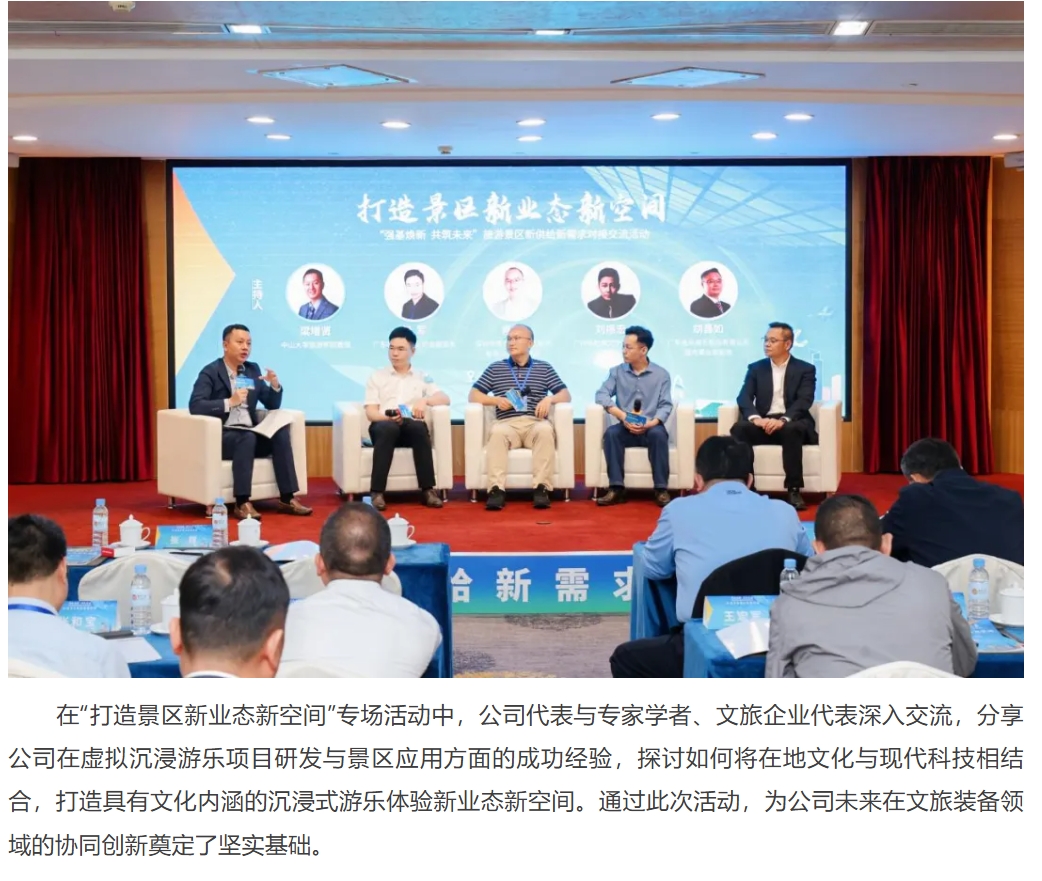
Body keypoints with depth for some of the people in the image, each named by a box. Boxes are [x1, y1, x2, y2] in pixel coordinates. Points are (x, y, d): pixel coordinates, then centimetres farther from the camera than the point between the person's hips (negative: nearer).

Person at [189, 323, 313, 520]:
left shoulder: (253, 369, 14)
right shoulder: (210, 372, -4)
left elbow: (273, 405, 15)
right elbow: (195, 406, -18)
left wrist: (275, 385, -6)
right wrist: (230, 402, -25)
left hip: (249, 435, 6)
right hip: (220, 436, -5)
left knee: (281, 433, -20)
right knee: (247, 438, -35)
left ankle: (287, 499, -20)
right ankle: (242, 503, -34)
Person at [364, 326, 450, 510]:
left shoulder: (422, 377, 21)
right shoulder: (376, 377, 17)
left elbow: (445, 398, 8)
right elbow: (370, 412, 6)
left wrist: (425, 400, -12)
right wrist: (389, 417, -16)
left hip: (411, 427, 1)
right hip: (384, 425, -1)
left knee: (419, 426, -36)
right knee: (388, 428, -38)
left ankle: (428, 489, -34)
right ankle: (377, 492, -40)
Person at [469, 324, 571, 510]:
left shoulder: (544, 368, 18)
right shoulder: (495, 368, 18)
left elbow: (566, 395, 13)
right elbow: (473, 395, 14)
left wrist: (549, 399, -9)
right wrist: (495, 400, -4)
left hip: (535, 423, 0)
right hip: (507, 423, 0)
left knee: (545, 430, -36)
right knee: (497, 432, -36)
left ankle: (542, 487, -34)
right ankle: (497, 489, -39)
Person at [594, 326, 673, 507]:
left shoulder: (661, 374, 5)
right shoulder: (616, 372, 9)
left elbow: (665, 405, -3)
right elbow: (601, 394, -5)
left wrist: (651, 423, -23)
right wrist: (622, 416, -20)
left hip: (651, 428, -1)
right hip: (626, 428, 1)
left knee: (658, 434, -35)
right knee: (611, 433, -31)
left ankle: (661, 489, -29)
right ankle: (616, 488, -30)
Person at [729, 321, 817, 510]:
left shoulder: (805, 369, 5)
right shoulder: (756, 368, 13)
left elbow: (804, 401, -10)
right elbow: (744, 397, -1)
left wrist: (783, 420, -29)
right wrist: (755, 418, -24)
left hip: (791, 423, -2)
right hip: (763, 423, 2)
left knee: (792, 430, -37)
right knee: (739, 428, -28)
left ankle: (794, 490, -33)